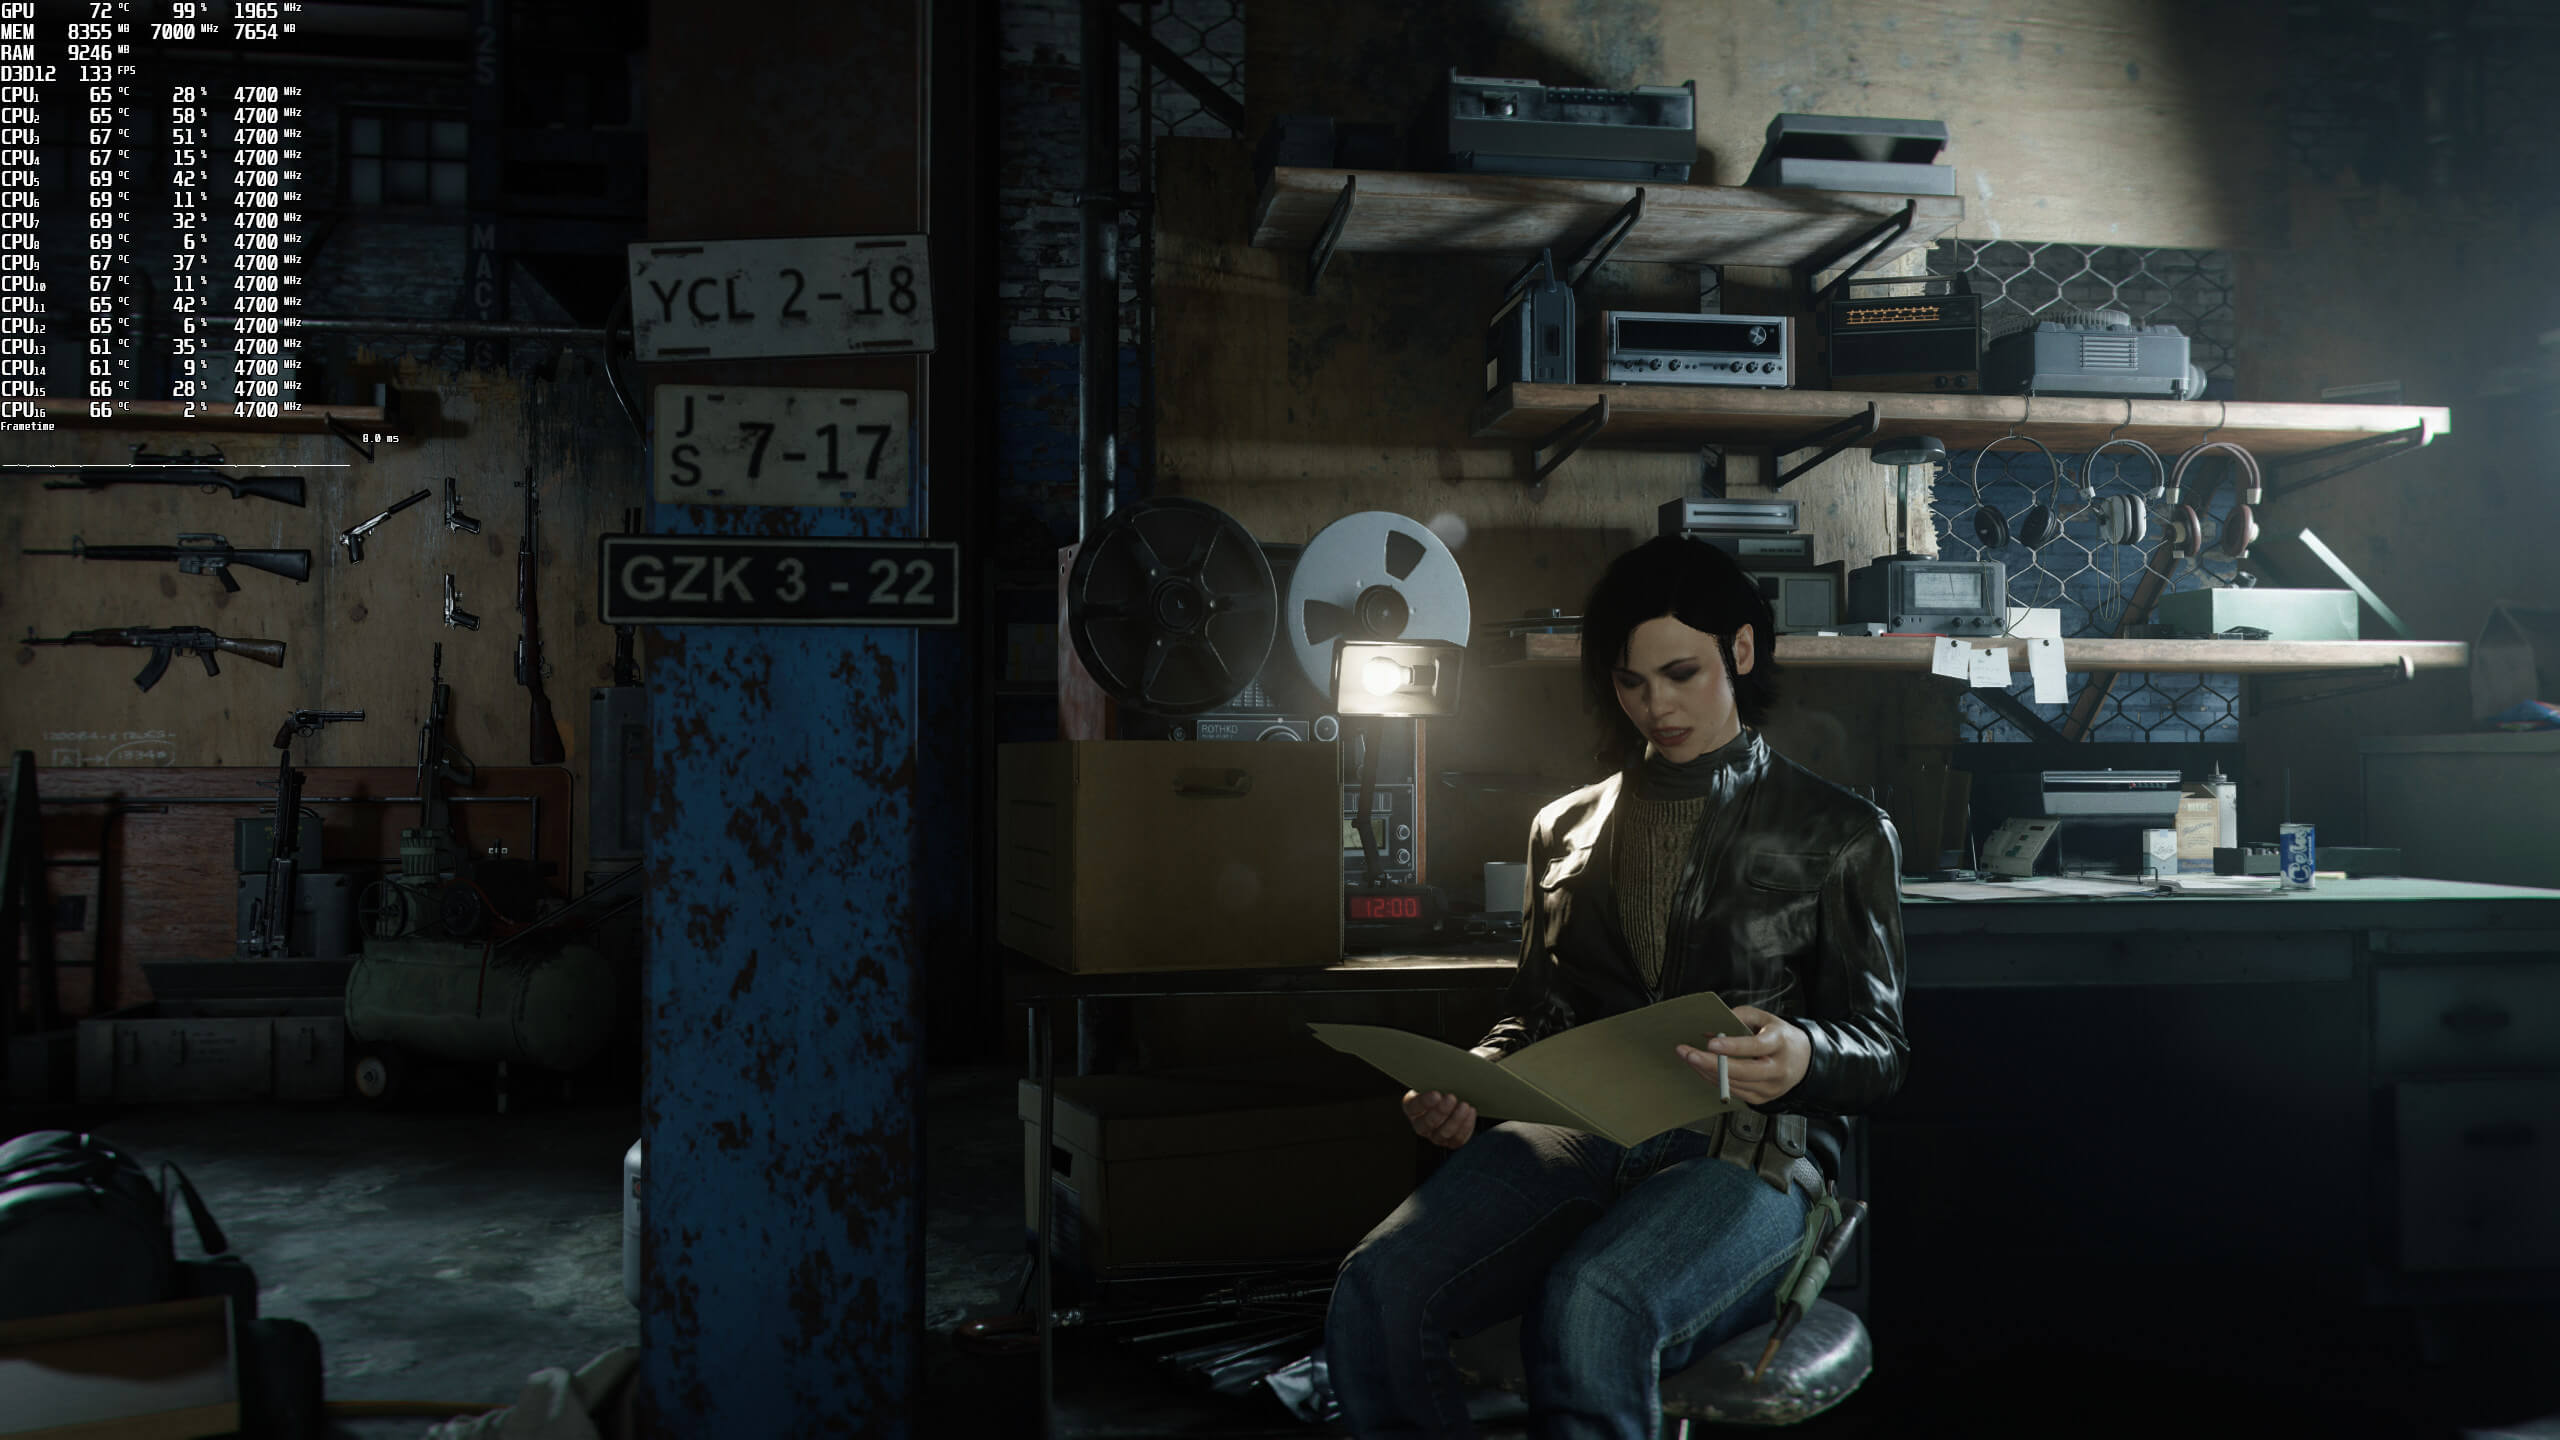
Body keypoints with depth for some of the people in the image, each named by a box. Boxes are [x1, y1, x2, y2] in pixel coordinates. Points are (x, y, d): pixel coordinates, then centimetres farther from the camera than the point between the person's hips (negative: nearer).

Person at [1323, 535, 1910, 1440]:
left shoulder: (1841, 834, 11)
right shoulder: (1567, 827, 22)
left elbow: (1881, 1047, 7)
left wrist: (1800, 1057, -18)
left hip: (1744, 1152, -3)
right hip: (1575, 1130, 4)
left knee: (1587, 1317, -38)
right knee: (1376, 1294, -28)